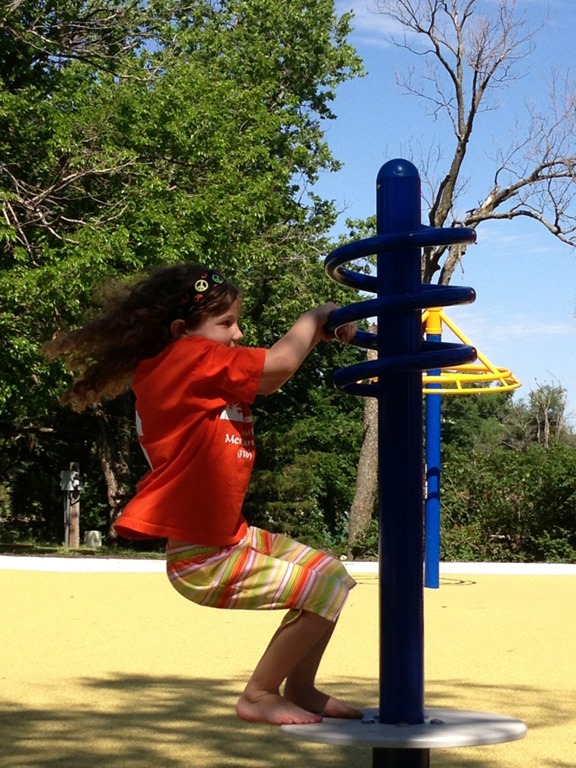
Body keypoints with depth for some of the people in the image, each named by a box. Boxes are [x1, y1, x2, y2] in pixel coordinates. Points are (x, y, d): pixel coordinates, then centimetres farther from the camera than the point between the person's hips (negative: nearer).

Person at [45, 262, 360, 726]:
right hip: (205, 560, -10)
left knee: (331, 574, 15)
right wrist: (314, 317, -6)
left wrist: (318, 334, 4)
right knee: (325, 587, -12)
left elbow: (267, 377, 15)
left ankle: (300, 690, 24)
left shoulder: (204, 373, 12)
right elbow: (278, 366, -23)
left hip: (230, 537, 10)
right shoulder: (191, 358, -17)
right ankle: (260, 696, 4)